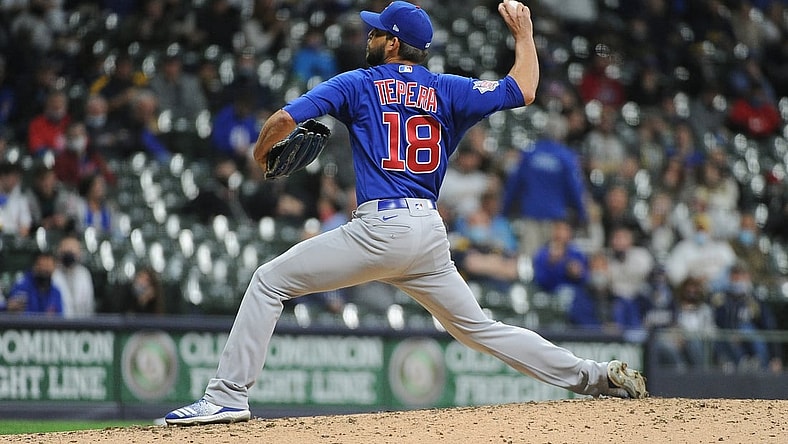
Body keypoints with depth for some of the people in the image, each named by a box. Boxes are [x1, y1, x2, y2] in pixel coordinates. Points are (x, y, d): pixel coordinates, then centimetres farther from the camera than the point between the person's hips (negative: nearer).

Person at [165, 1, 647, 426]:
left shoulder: (358, 84, 5)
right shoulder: (447, 91, 13)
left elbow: (285, 119, -3)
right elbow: (523, 90, 9)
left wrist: (262, 154, 18)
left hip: (380, 227, -5)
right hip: (431, 231, 5)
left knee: (271, 281, 2)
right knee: (476, 327, 17)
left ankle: (229, 395, -7)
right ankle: (593, 375, 12)